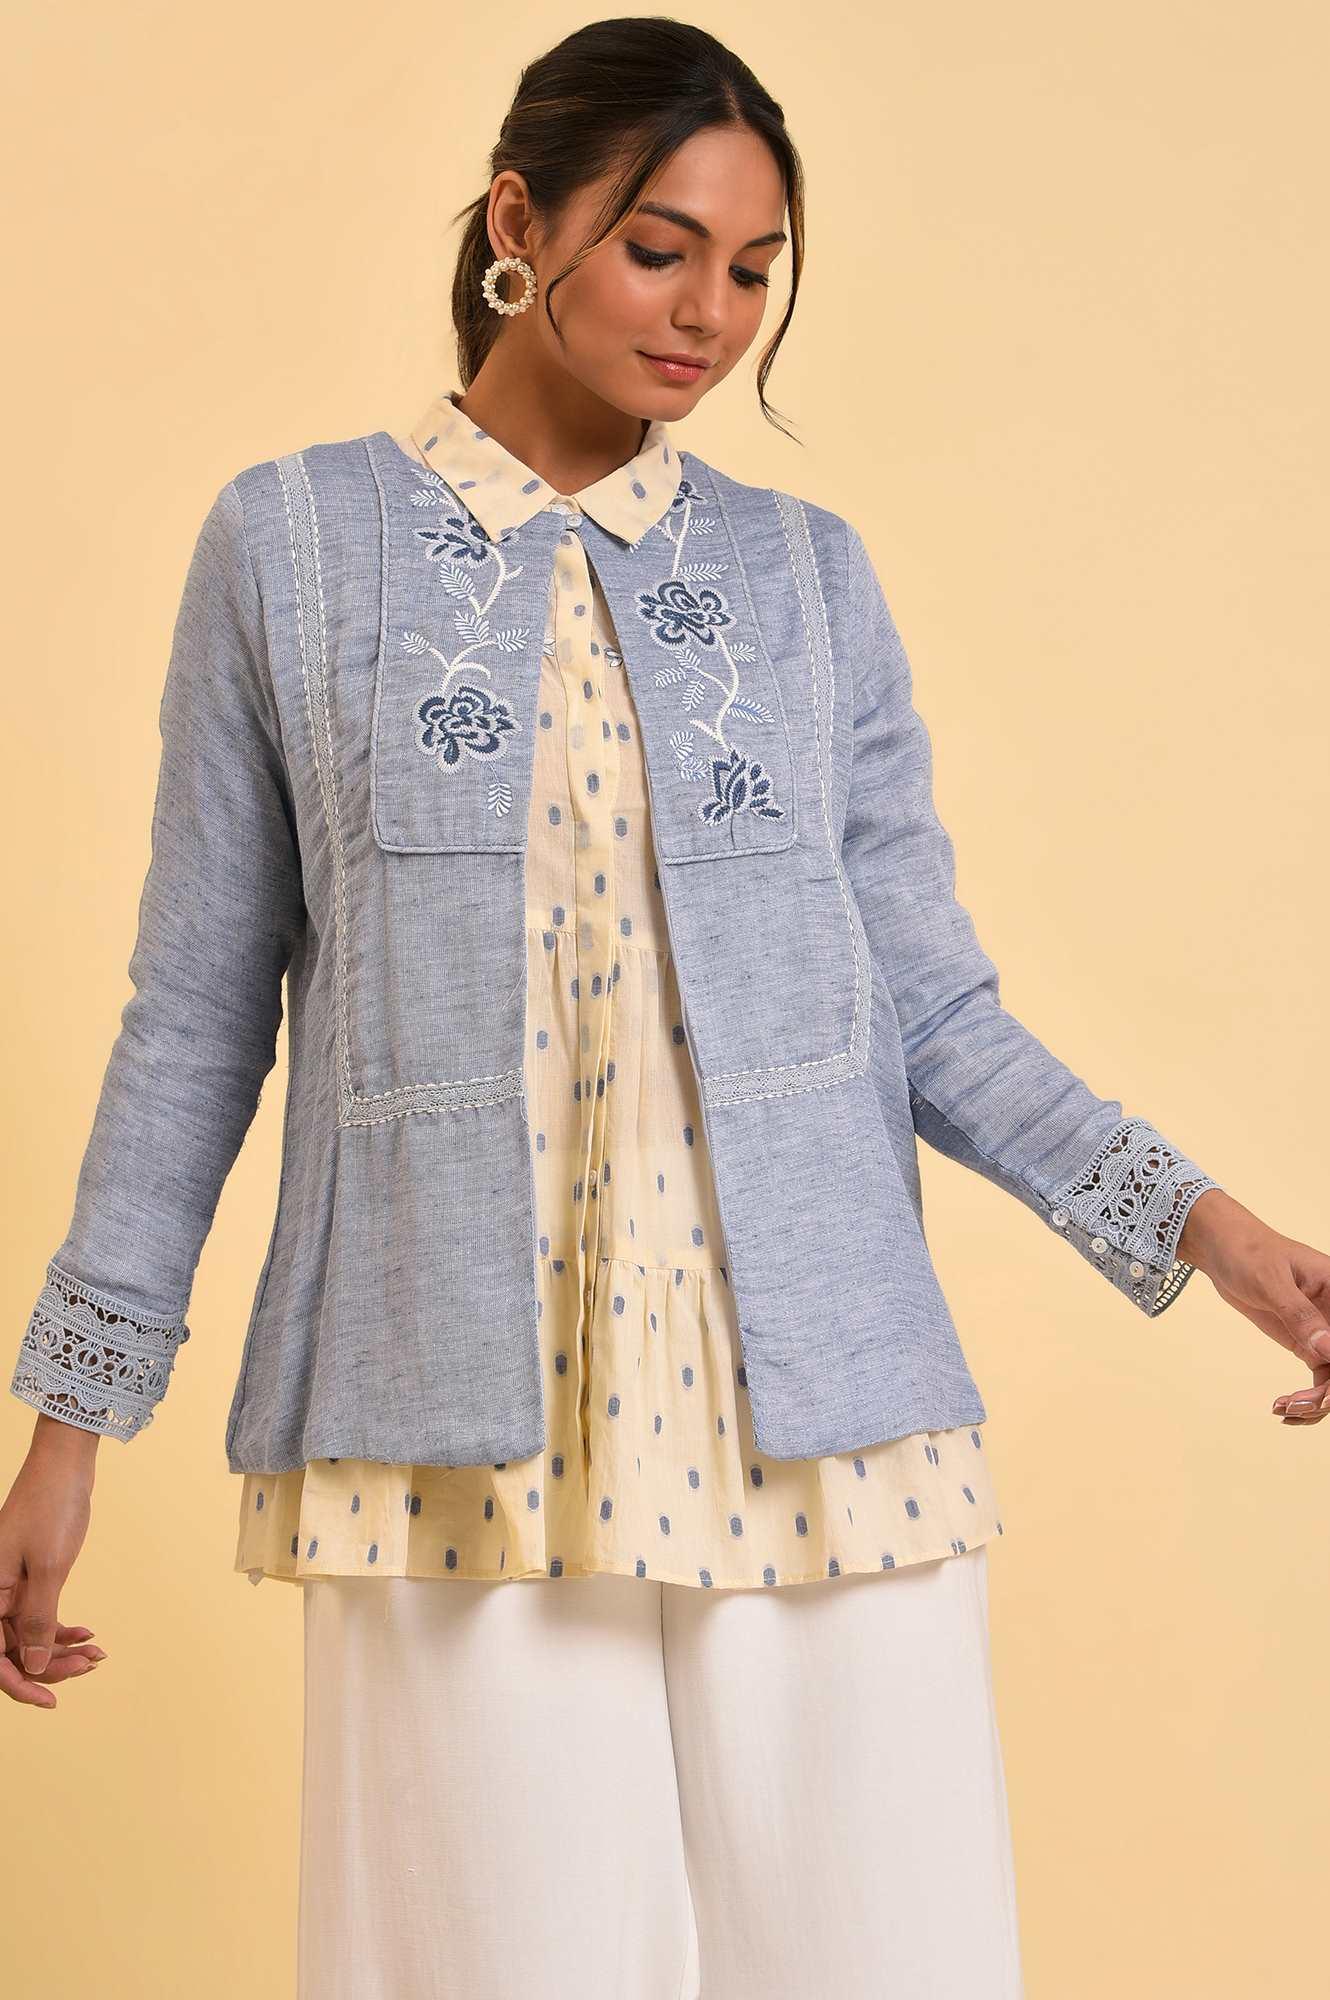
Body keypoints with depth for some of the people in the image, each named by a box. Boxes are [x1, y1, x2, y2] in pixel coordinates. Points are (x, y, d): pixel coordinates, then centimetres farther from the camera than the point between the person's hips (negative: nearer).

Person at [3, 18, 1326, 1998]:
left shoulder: (807, 574, 10)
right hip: (465, 1435, -1)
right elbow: (197, 1018, 7)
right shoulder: (293, 543, 6)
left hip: (819, 1423, 2)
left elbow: (932, 1007, 9)